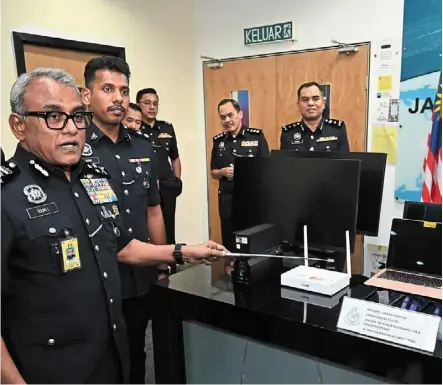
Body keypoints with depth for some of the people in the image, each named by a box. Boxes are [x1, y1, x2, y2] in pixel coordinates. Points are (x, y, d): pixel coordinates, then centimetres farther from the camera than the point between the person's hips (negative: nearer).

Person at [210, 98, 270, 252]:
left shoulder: (257, 136, -3)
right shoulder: (218, 141, 8)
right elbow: (213, 173, 13)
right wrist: (223, 172, -8)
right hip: (227, 200, 3)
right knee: (229, 245, 10)